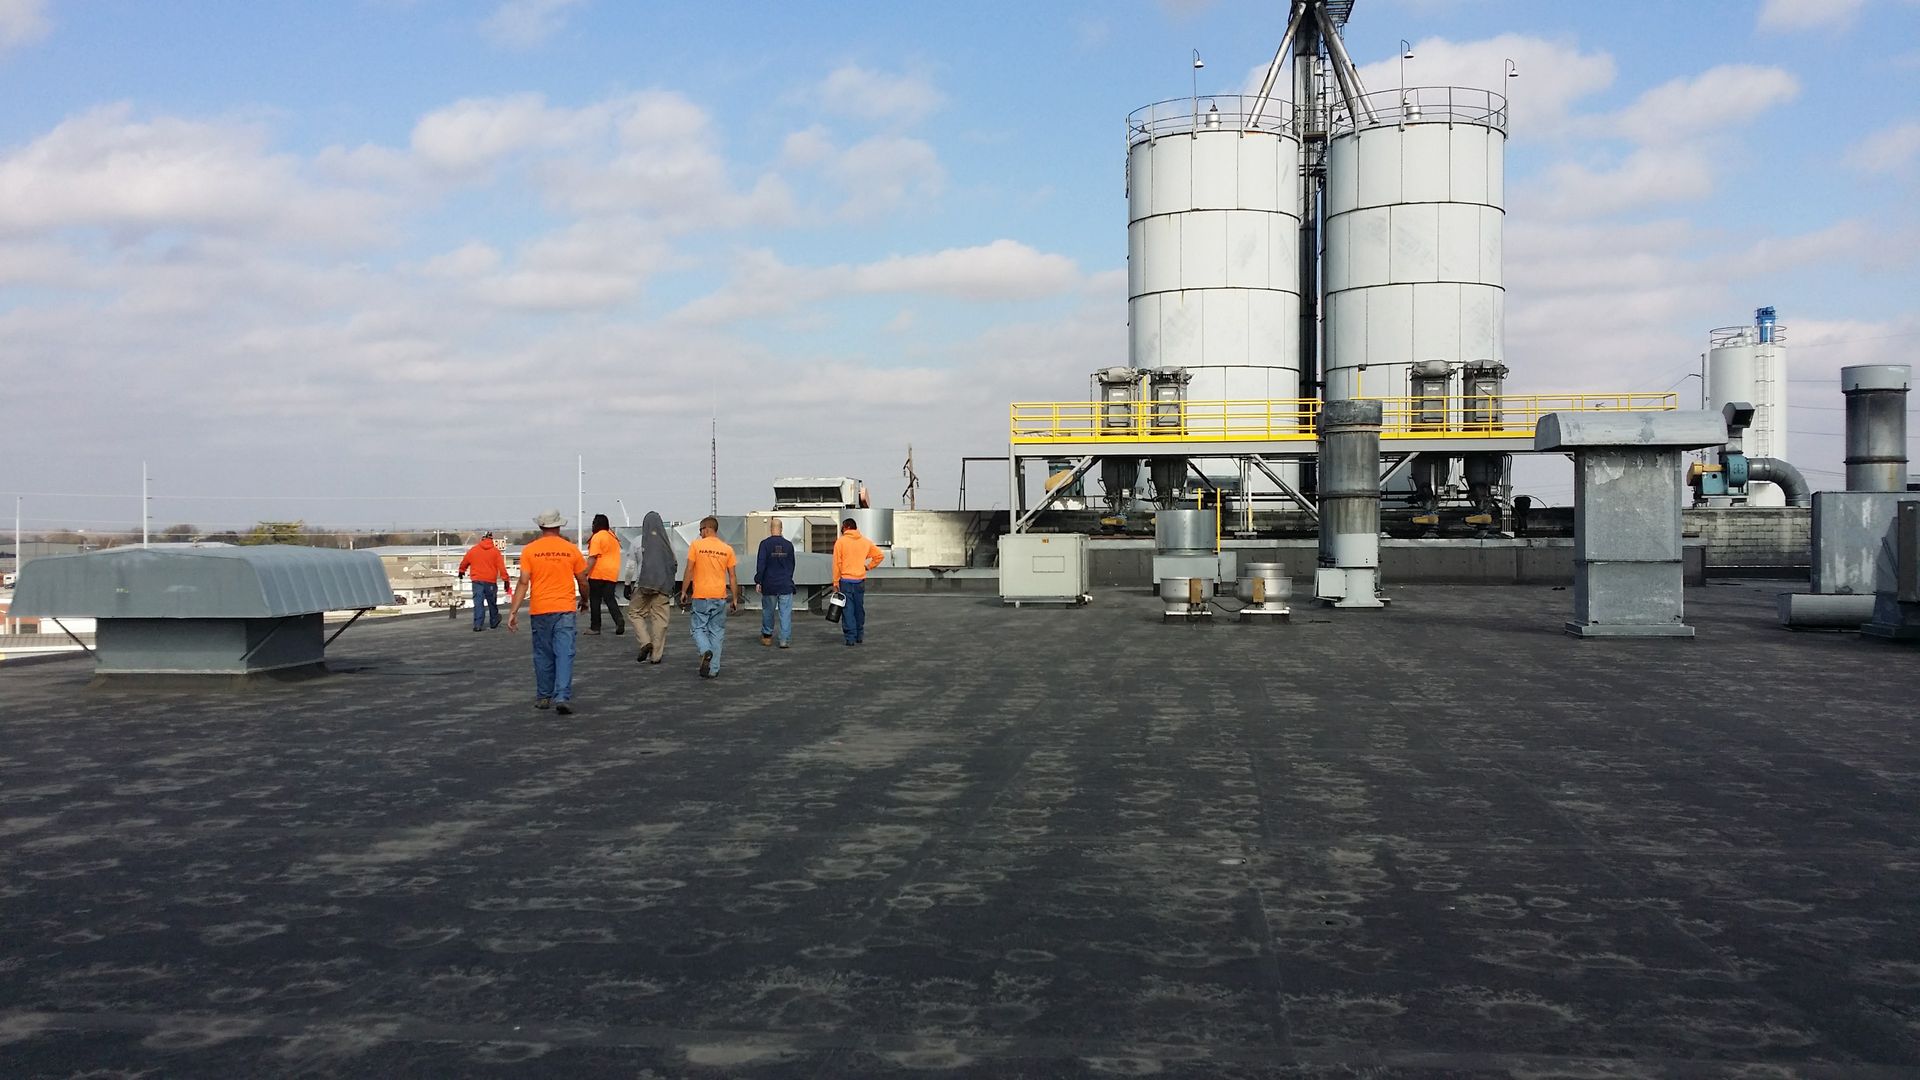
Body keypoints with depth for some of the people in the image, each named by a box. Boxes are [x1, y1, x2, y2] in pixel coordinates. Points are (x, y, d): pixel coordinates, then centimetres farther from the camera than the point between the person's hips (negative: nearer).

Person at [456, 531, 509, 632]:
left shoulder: (473, 550, 5)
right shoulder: (495, 551, 0)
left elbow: (464, 562, 18)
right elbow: (501, 567, -6)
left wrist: (462, 571, 37)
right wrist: (505, 579, -4)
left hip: (477, 581, 1)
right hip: (491, 582, 0)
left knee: (478, 603, -1)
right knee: (492, 603, 13)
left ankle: (477, 625, -10)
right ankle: (493, 623, 27)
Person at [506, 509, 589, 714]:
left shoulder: (529, 550, -2)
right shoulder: (571, 549, 0)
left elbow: (523, 583, -7)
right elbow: (582, 581, 6)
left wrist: (513, 611, -5)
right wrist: (584, 599, 25)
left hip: (540, 610, 1)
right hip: (565, 609, -1)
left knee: (543, 655, 13)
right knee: (564, 654, -3)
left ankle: (544, 697, 22)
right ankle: (562, 697, -14)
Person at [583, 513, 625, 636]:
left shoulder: (597, 537, -9)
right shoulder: (613, 536, 15)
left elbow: (592, 557, -16)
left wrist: (585, 572, -16)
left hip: (598, 573, -6)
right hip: (612, 573, 6)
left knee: (595, 600, 3)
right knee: (610, 599, 8)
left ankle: (595, 627, 5)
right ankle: (619, 620, -13)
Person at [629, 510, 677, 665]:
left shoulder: (638, 542, -2)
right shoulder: (667, 542, 3)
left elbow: (631, 566, 0)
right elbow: (675, 564, 9)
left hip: (643, 584, -2)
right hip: (664, 586, 2)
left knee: (635, 612, 15)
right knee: (660, 618, 5)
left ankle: (645, 642, -3)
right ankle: (656, 654, 6)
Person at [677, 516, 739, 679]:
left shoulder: (696, 545, -5)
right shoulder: (727, 549, 3)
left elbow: (689, 570, -5)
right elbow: (732, 576, 5)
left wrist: (684, 591, 5)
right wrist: (735, 598, 12)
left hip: (701, 596, -2)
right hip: (720, 598, 2)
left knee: (699, 629, 10)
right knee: (716, 632, 9)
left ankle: (706, 651, -21)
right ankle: (713, 670, 9)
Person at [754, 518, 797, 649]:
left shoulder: (765, 544, -7)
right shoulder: (789, 545, 2)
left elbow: (760, 564, -10)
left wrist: (758, 581, -4)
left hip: (769, 585, -1)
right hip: (785, 585, 1)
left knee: (768, 611, 14)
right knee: (785, 613, 0)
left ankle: (767, 636, 26)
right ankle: (785, 640, -4)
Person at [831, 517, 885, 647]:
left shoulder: (840, 542, -6)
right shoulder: (865, 542, 6)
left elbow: (837, 563, -7)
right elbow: (880, 555, 8)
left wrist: (835, 582, -4)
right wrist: (868, 566, 13)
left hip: (845, 580, -4)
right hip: (860, 580, 4)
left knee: (848, 609, -1)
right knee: (859, 609, 14)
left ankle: (850, 637, -5)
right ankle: (860, 635, 21)